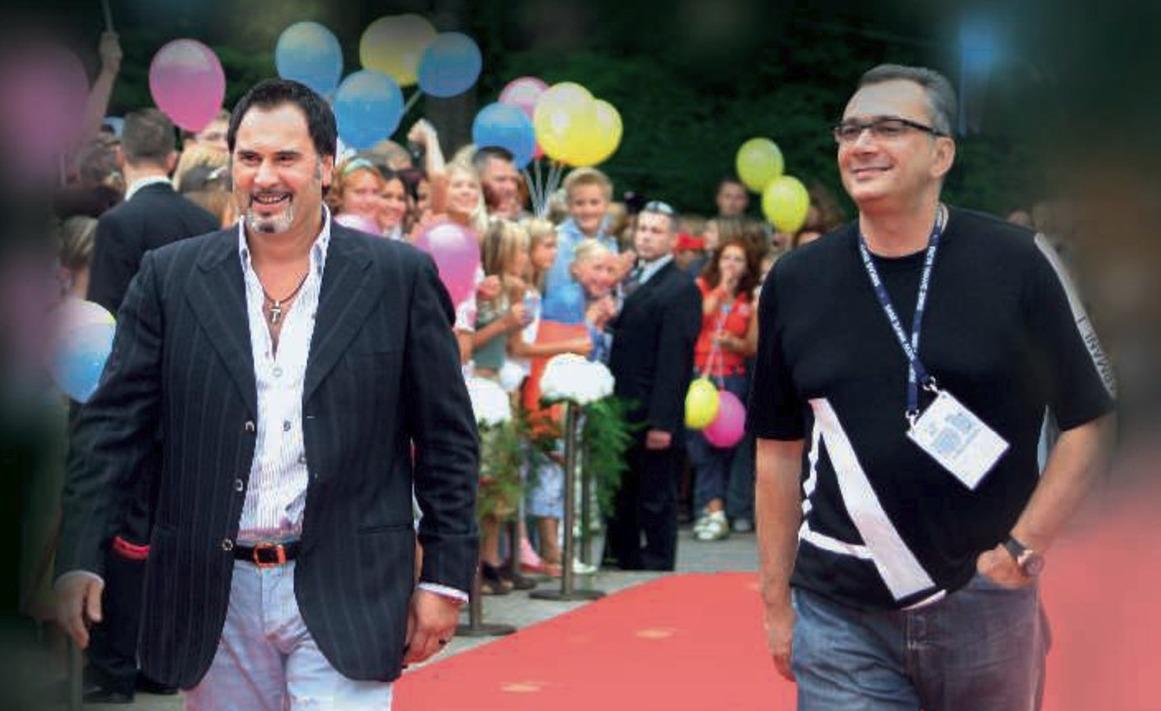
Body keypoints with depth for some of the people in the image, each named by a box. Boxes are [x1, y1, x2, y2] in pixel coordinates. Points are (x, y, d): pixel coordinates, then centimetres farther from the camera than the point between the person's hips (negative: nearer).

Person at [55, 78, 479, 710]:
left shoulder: (400, 278, 1)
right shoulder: (171, 277, 4)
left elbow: (447, 439, 4)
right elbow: (113, 425, 2)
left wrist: (445, 577, 0)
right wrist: (79, 559, -9)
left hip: (343, 597, -2)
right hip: (214, 600, 2)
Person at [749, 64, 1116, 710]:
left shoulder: (1016, 262, -4)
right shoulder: (795, 282, 4)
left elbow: (1093, 421, 0)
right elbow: (781, 452, 9)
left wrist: (1023, 548, -7)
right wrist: (776, 601, 8)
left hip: (986, 604, -1)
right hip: (840, 618, 1)